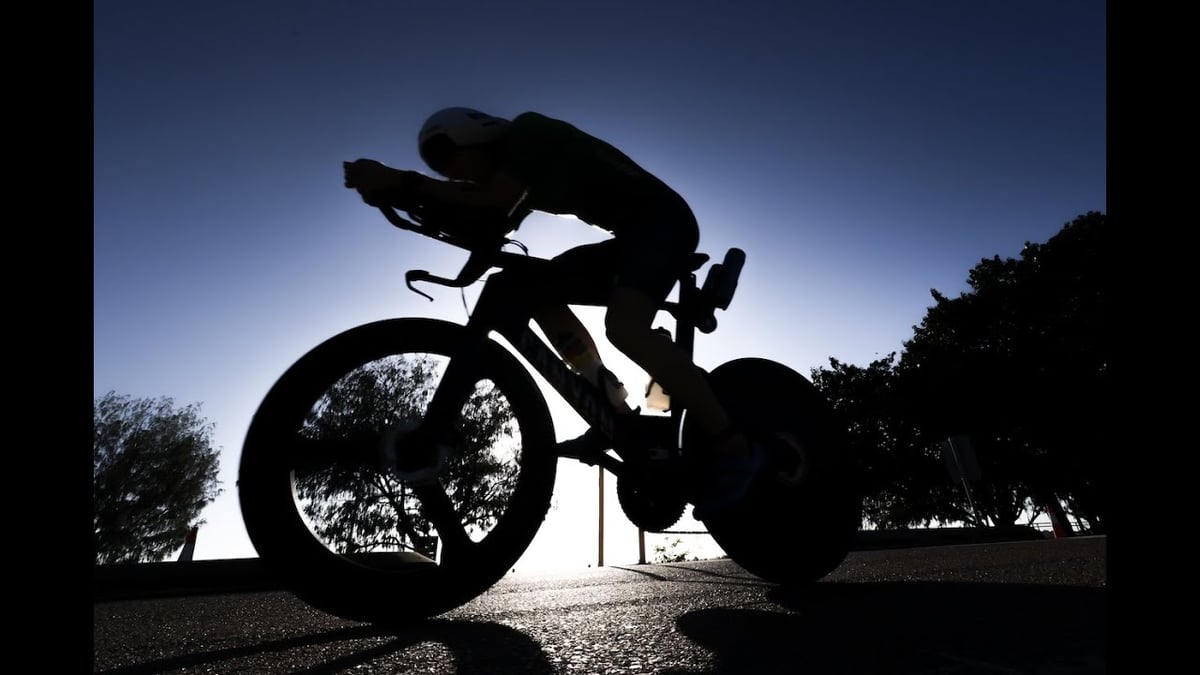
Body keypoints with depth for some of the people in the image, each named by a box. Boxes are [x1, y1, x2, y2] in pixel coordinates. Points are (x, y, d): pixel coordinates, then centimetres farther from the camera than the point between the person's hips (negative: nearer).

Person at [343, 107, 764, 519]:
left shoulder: (528, 131, -9)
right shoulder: (523, 175, 15)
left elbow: (493, 205, -24)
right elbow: (484, 221, -1)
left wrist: (403, 183, -20)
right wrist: (401, 192, -9)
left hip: (663, 220, -9)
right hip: (632, 234, 9)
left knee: (623, 325, -30)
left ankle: (732, 449, -21)